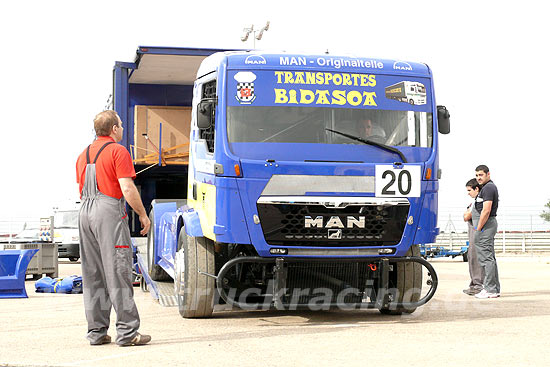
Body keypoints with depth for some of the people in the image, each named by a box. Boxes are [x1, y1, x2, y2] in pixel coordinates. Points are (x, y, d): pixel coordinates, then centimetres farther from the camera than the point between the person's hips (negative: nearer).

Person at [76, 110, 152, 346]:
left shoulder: (84, 154, 18)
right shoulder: (117, 151, -6)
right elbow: (127, 188, -13)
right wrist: (143, 214, -5)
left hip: (85, 212, 8)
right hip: (109, 211, -8)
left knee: (92, 275, 9)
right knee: (118, 272, -6)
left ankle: (96, 331, 12)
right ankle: (127, 332, -5)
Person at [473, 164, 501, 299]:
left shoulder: (488, 188, -14)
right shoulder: (490, 187, 19)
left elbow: (486, 210, -22)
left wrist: (478, 228, -17)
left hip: (486, 224, -11)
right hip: (490, 223, 11)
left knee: (486, 257, -10)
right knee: (490, 258, 13)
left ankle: (490, 290, -10)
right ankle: (495, 289, 16)